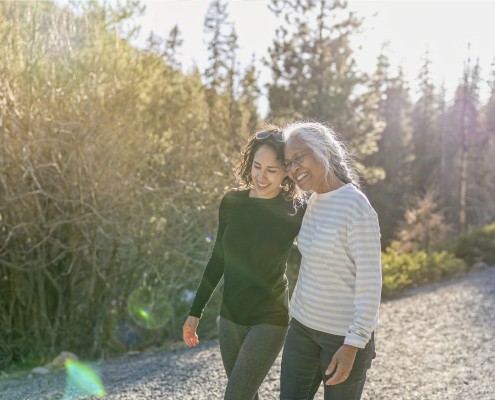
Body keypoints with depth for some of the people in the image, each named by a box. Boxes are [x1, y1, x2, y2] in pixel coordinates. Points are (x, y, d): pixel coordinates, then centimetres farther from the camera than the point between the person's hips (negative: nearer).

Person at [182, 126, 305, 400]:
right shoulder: (232, 202, -1)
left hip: (269, 322, -5)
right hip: (230, 318, 5)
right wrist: (195, 312, 11)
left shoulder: (295, 213, -12)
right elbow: (218, 259, 9)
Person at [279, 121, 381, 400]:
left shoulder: (356, 208, -21)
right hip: (304, 325, 7)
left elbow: (370, 282, -21)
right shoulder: (315, 201, 4)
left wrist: (353, 345, -22)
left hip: (347, 334, -7)